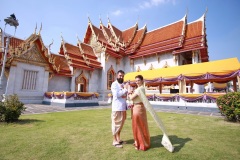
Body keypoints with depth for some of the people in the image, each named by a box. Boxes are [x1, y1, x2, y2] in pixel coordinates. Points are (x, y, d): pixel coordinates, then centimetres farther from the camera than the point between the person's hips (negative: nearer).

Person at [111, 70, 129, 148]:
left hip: (123, 107, 8)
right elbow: (117, 94, -19)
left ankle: (118, 139, 28)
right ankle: (115, 141, 12)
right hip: (117, 107, -8)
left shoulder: (123, 85, 17)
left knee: (121, 124, 15)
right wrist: (125, 89, -18)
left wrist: (125, 95, -2)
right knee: (116, 124, 0)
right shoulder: (114, 84, -6)